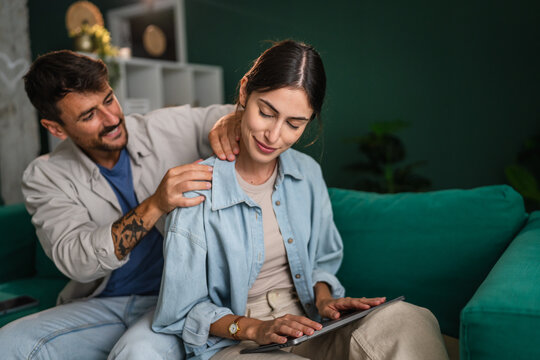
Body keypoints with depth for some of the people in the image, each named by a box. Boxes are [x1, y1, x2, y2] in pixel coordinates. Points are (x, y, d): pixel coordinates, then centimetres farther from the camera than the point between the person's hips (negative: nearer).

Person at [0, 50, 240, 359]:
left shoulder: (168, 128, 0)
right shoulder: (46, 177, -1)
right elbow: (76, 262, -16)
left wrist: (228, 124, -18)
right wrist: (155, 205, -28)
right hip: (100, 306, 2)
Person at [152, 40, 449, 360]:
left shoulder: (308, 174, 1)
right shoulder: (199, 190, -15)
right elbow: (181, 314, -8)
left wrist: (323, 299, -6)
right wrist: (254, 329, -20)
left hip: (307, 330, 4)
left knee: (406, 320, -24)